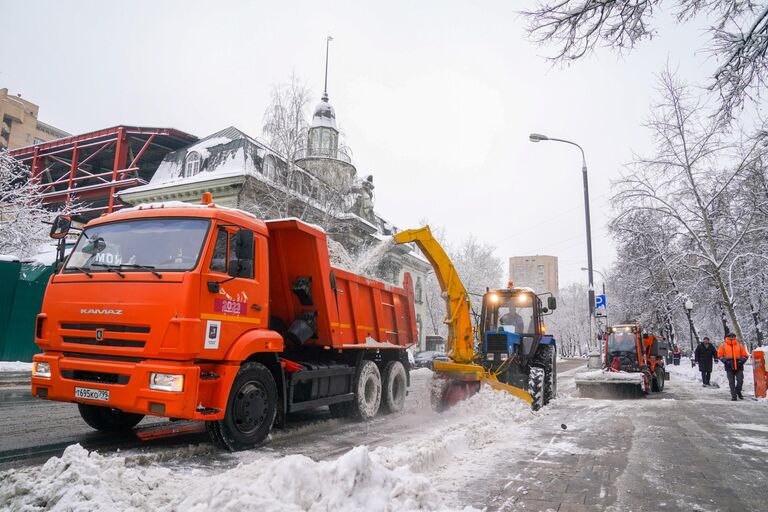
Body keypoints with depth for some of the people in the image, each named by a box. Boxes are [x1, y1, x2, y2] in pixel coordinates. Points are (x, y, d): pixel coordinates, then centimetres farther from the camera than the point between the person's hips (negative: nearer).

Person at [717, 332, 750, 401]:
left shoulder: (740, 346, 6)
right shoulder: (723, 346, 3)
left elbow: (745, 355, 9)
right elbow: (720, 355, 7)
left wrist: (741, 361, -8)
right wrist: (725, 361, -8)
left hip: (739, 367, 1)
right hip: (729, 367, -1)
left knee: (740, 380, -3)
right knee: (731, 382, 1)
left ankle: (738, 391, 24)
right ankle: (734, 396, 8)